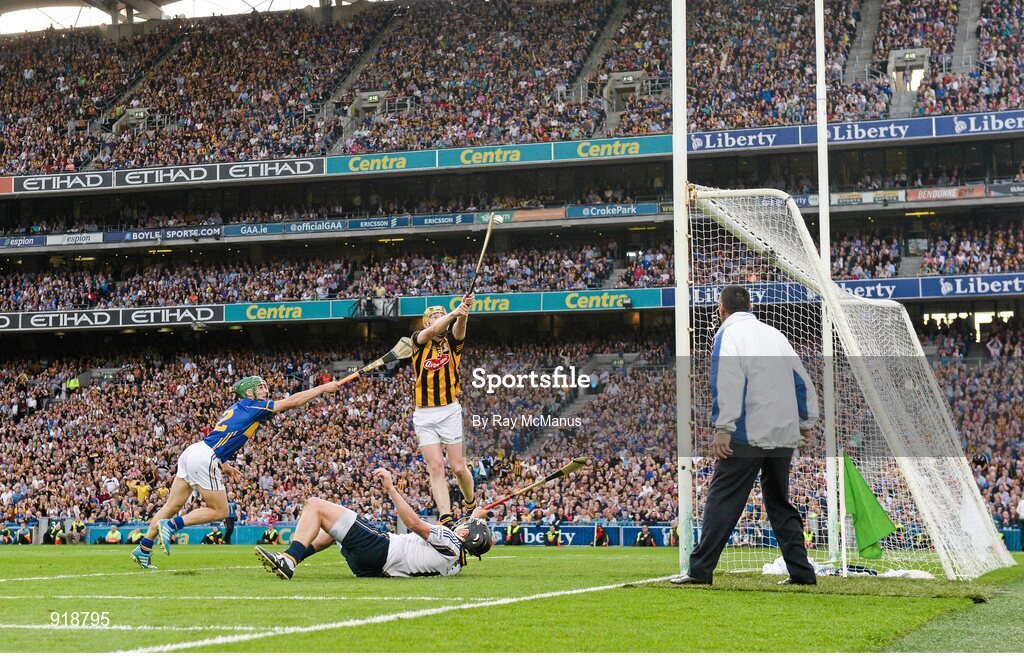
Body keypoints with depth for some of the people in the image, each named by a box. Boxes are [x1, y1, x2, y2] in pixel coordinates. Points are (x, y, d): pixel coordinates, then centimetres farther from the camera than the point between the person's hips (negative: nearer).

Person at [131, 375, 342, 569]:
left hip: (192, 452, 9)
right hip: (204, 459, -9)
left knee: (173, 506, 10)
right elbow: (293, 401, -3)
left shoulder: (236, 409, 23)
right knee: (220, 511, 2)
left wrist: (224, 466, 20)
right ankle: (170, 525, -6)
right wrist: (324, 388, 4)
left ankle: (143, 550, 8)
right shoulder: (252, 407, -2)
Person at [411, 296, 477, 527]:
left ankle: (470, 504, 26)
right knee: (436, 467, -7)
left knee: (458, 467, -1)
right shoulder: (419, 340, 4)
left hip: (449, 411, 0)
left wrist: (463, 313, -40)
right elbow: (431, 331, -19)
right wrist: (454, 312, -35)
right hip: (424, 415, 0)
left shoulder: (452, 340, 6)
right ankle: (445, 518, -12)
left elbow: (459, 327, -17)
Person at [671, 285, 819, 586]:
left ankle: (701, 569, -10)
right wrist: (806, 422, 27)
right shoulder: (775, 335, 18)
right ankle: (801, 571, 9)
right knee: (779, 502, 14)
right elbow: (802, 380, 21)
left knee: (723, 499, -6)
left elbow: (727, 384, -16)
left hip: (748, 435, -6)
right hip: (784, 436, 6)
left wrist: (723, 429, -19)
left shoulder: (729, 335, -3)